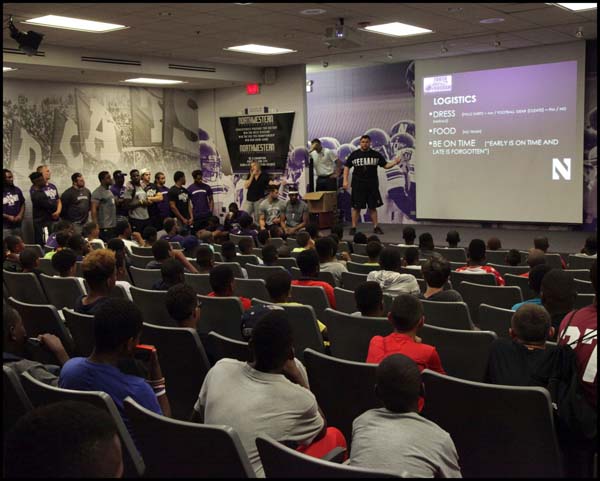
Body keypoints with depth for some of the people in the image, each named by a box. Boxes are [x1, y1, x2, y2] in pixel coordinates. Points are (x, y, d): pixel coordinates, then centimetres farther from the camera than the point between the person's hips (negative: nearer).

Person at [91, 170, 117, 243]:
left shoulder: (109, 190, 16)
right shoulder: (98, 192, -12)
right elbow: (94, 209, -17)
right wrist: (95, 226, -22)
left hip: (112, 225, 9)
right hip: (104, 227, -9)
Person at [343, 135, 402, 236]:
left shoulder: (376, 154, 6)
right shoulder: (354, 154, 2)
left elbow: (385, 165, 7)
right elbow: (347, 167, 6)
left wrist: (394, 162, -11)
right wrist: (345, 180, -3)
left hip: (372, 185, 2)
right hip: (358, 185, -2)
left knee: (373, 207, 6)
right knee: (356, 207, -1)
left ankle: (376, 227, 13)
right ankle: (353, 227, 6)